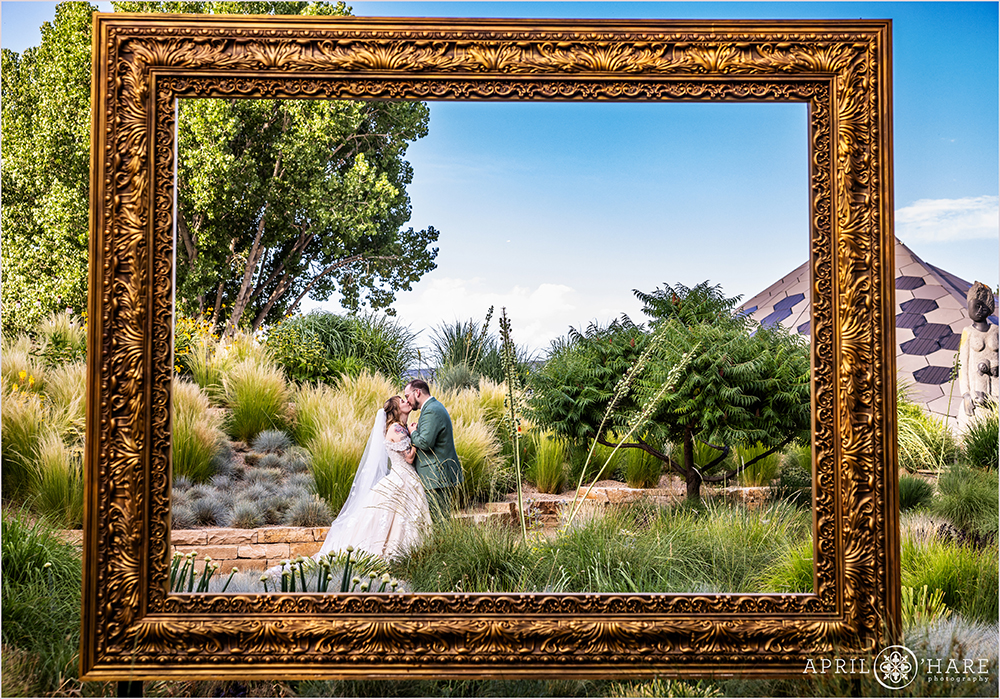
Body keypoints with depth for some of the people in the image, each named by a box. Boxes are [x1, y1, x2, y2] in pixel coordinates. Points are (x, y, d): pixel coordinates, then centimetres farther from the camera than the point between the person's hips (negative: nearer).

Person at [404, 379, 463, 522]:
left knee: (440, 520, -8)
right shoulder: (435, 406, 19)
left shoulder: (431, 411, -15)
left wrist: (413, 432, -7)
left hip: (437, 478, -11)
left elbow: (425, 442, -24)